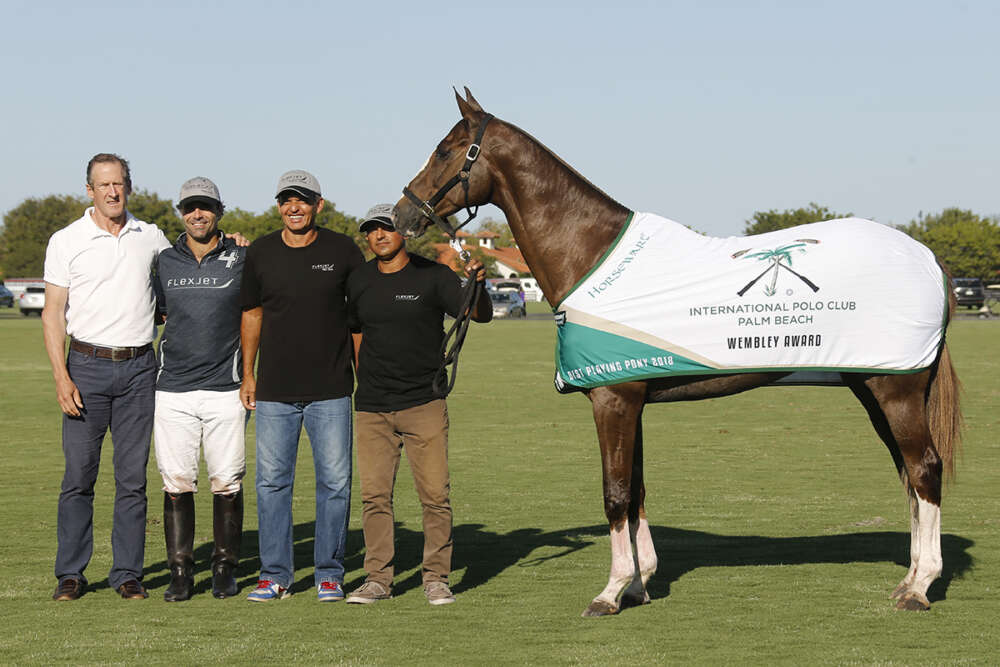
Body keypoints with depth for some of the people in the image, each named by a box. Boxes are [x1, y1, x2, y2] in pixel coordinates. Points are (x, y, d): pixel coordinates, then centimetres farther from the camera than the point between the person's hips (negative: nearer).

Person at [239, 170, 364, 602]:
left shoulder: (343, 251, -1)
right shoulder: (260, 254, 3)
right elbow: (252, 314, 13)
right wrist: (247, 375, 11)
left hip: (331, 389, -1)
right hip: (274, 391, 1)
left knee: (335, 482, 1)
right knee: (271, 482, 3)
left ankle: (329, 574, 11)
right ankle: (275, 575, 12)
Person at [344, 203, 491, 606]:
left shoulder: (433, 276, -3)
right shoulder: (359, 282, 8)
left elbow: (480, 315, -11)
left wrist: (477, 287, -31)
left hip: (424, 404, -3)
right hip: (372, 407, 3)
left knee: (435, 494, -4)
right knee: (374, 495, 3)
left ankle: (436, 577, 6)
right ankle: (378, 578, 10)